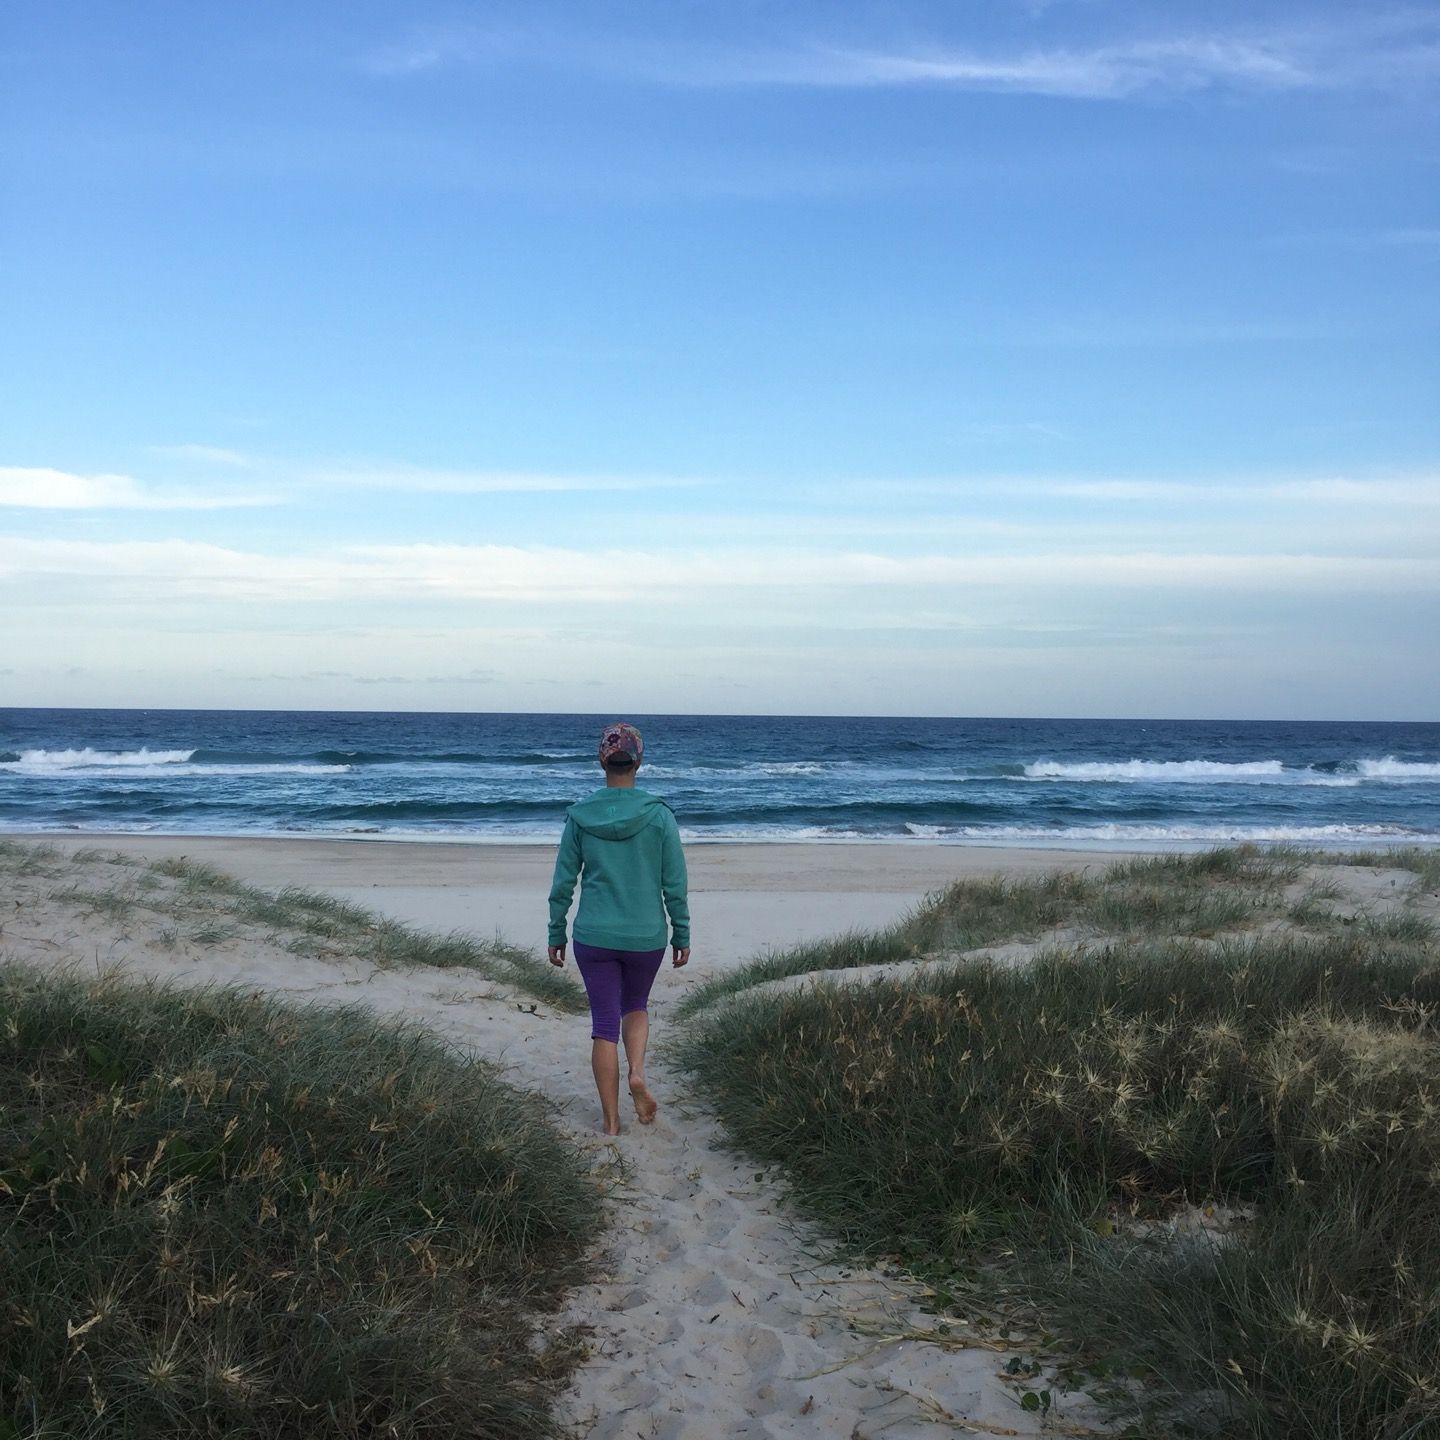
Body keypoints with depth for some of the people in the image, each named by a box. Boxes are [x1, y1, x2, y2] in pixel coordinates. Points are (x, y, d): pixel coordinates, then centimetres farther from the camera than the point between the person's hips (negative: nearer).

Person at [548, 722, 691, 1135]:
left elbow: (563, 882, 0)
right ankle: (637, 1074, 0)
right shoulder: (659, 815, -8)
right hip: (646, 937, 0)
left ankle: (611, 1120, 13)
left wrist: (556, 934, 10)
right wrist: (682, 935, 5)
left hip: (594, 937, 0)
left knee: (604, 1024, 9)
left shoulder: (579, 817, -5)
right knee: (636, 1006, 24)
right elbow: (675, 885, -5)